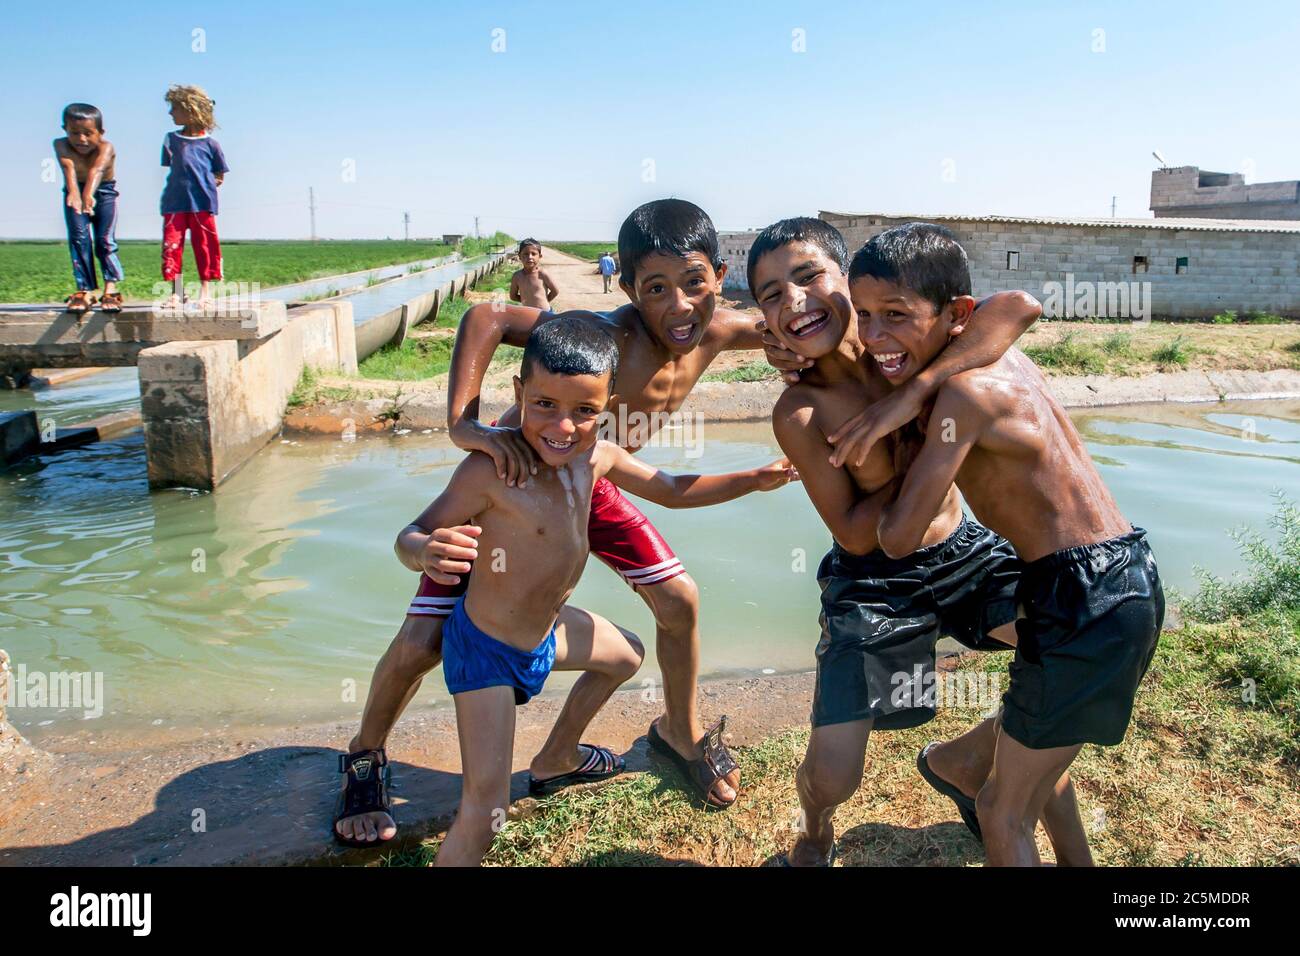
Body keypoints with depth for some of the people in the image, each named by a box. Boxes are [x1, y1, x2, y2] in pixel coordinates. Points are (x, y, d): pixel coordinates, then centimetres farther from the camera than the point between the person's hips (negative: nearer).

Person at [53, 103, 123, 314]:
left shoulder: (106, 148, -27)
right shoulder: (61, 145, -22)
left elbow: (97, 170, -46)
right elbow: (68, 168, -40)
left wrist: (89, 194, -66)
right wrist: (74, 192, -61)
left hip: (104, 193, -2)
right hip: (76, 193, 2)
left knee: (105, 240, -12)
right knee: (78, 239, -7)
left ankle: (111, 289, -11)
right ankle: (85, 290, -6)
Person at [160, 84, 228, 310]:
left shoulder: (210, 144, 1)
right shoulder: (171, 139, 9)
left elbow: (219, 177, 6)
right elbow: (171, 167, 9)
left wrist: (203, 185, -7)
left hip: (203, 204, -2)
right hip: (174, 203, 3)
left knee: (205, 245, 3)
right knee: (171, 245, 0)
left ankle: (206, 290, 14)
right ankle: (176, 292, 7)